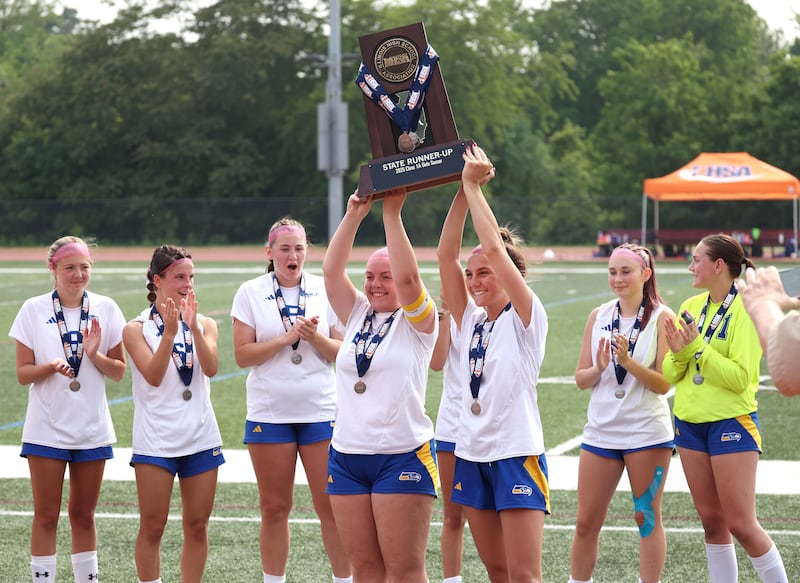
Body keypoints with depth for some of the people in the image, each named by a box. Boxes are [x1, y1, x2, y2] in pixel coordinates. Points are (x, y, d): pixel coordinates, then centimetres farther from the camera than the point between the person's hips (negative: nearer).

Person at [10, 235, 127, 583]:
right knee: (46, 516, 1)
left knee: (83, 515, 11)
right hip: (47, 430, -2)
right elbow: (23, 373, -2)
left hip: (92, 430, 2)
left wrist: (95, 355, -15)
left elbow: (118, 372, 3)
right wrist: (52, 367, -21)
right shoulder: (34, 310, -3)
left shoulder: (105, 309, 1)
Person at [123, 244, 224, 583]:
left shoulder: (205, 324, 7)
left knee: (197, 525, 6)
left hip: (201, 437, 3)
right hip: (156, 439, -3)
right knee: (152, 527, 0)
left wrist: (193, 327, -23)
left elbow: (211, 368, -11)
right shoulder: (137, 329, -2)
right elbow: (153, 376, -15)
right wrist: (169, 332, -25)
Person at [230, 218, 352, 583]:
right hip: (269, 413, 0)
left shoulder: (324, 291, 4)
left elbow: (342, 352, 3)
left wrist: (315, 337, -15)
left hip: (322, 412, 0)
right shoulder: (251, 293, 2)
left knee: (332, 505, -3)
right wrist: (285, 338, -14)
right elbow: (242, 355, -4)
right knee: (274, 508, 6)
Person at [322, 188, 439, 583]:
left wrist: (392, 213, -17)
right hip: (346, 456, 5)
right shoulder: (357, 315, 13)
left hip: (402, 457, -5)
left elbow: (407, 276, -18)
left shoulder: (417, 321, -1)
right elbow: (331, 271, 3)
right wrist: (354, 216, -5)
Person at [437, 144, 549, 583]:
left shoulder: (526, 319, -7)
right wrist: (462, 189, -7)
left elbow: (494, 248, -17)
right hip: (471, 454, 7)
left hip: (517, 454, -7)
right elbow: (446, 254, 0)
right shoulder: (471, 320, 9)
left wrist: (474, 185, -13)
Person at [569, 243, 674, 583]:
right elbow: (581, 379, 7)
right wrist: (598, 368, -14)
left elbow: (665, 384, -10)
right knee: (586, 521, 6)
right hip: (601, 432, 4)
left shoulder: (661, 318, -5)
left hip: (647, 434, -4)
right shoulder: (598, 316, 7)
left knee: (647, 518, 4)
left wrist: (628, 361, -23)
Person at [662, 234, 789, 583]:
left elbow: (740, 377, -19)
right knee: (712, 520, 10)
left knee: (741, 524, -6)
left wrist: (697, 347, -19)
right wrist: (678, 353, -11)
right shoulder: (691, 307, 7)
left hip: (732, 422, -6)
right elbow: (670, 375, 8)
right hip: (691, 422, 6)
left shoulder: (746, 310, -11)